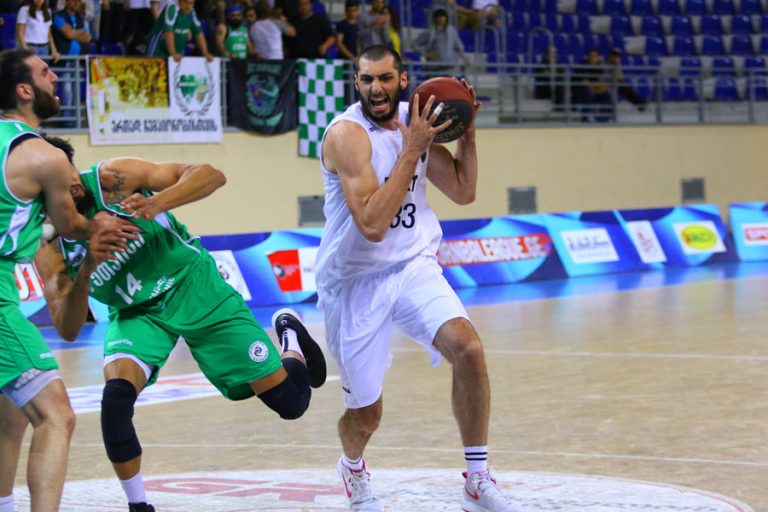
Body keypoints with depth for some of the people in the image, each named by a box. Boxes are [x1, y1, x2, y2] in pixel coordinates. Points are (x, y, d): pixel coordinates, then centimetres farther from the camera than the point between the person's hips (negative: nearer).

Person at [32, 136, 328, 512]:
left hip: (194, 287, -1)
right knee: (116, 395, -30)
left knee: (291, 402, -2)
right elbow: (67, 330, -20)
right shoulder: (50, 249, -14)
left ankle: (290, 334, 32)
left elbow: (211, 176, -22)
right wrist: (86, 269, -36)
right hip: (136, 313, 1)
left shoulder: (112, 177, -20)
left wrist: (158, 202, -41)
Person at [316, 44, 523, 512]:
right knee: (366, 412, 7)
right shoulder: (347, 134, -19)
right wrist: (413, 149, -28)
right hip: (357, 280, -4)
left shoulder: (416, 120, 2)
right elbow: (372, 224, -28)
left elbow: (463, 192, 11)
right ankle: (353, 469, 44)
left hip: (413, 266, 4)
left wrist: (466, 129, -3)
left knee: (468, 349, -23)